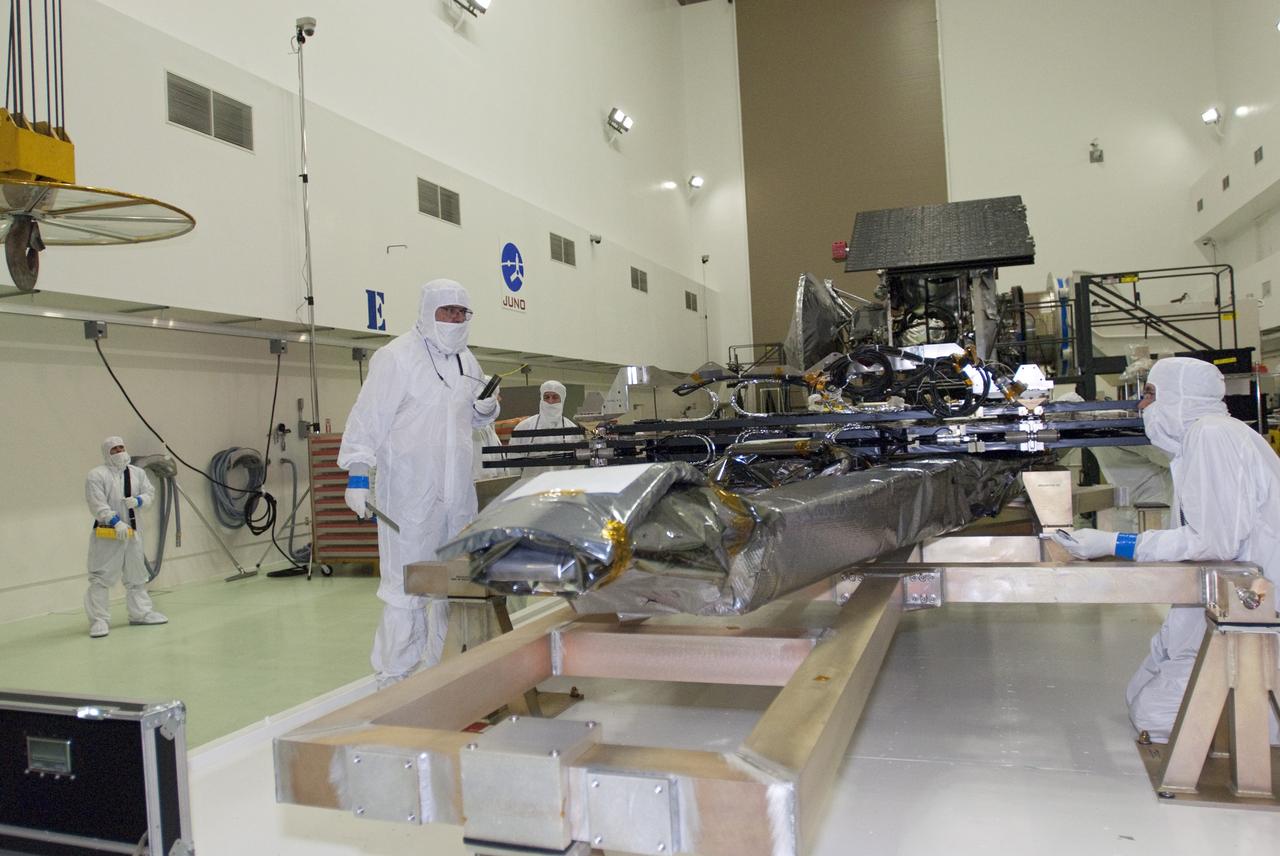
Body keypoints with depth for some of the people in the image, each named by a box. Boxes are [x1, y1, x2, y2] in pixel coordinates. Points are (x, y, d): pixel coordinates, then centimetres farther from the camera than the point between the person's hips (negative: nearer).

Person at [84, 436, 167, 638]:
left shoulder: (137, 473, 9)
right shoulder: (97, 475, -8)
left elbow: (150, 494, 10)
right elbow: (97, 505, -15)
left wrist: (138, 500, -12)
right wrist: (116, 522, -24)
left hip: (132, 532, 6)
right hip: (106, 533, -6)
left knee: (136, 575, 15)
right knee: (101, 577, -5)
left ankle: (140, 613, 28)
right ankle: (98, 620, 1)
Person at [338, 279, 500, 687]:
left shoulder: (466, 360, 15)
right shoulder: (395, 358, -8)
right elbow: (368, 416, -11)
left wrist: (486, 408, 5)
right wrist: (357, 472, -16)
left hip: (458, 489, 8)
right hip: (410, 490, -7)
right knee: (406, 584, -5)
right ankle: (395, 676, 6)